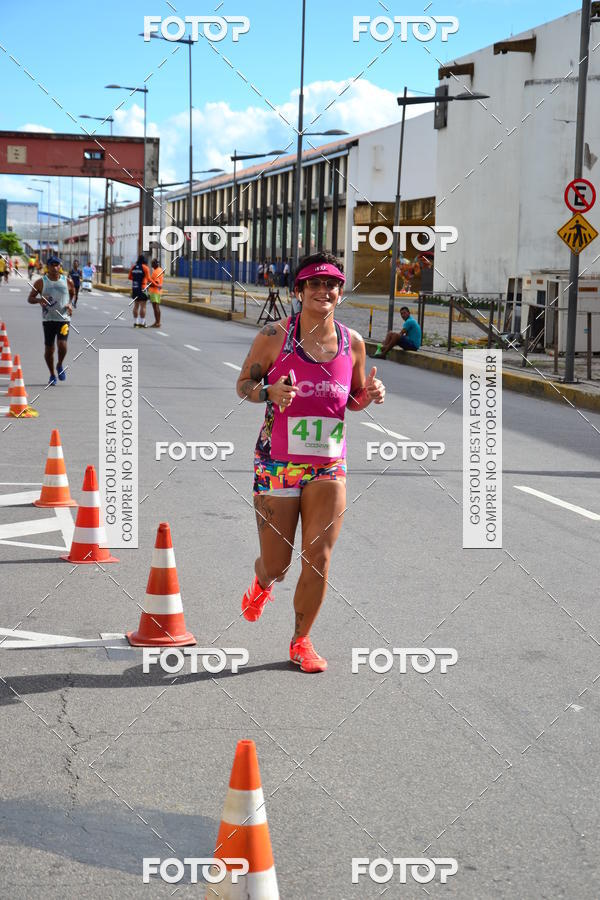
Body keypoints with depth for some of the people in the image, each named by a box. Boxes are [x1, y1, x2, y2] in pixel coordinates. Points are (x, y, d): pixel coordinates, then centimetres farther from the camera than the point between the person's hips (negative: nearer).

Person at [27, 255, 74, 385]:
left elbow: (73, 293, 22)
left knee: (62, 345, -19)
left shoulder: (67, 281, 2)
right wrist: (39, 300, -18)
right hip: (48, 319, 1)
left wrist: (69, 304, 3)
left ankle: (60, 365, 11)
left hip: (64, 318, 0)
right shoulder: (41, 282, -1)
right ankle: (52, 374, 23)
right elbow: (30, 298, 4)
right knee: (49, 348, 3)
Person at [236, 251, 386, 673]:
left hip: (329, 467, 2)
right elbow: (243, 384, 2)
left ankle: (302, 641, 14)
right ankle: (262, 585, 45)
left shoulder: (352, 342, 3)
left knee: (318, 558, -5)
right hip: (277, 463, -2)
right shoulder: (274, 336, -7)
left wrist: (371, 395, -7)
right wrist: (269, 392, -19)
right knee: (276, 562, 6)